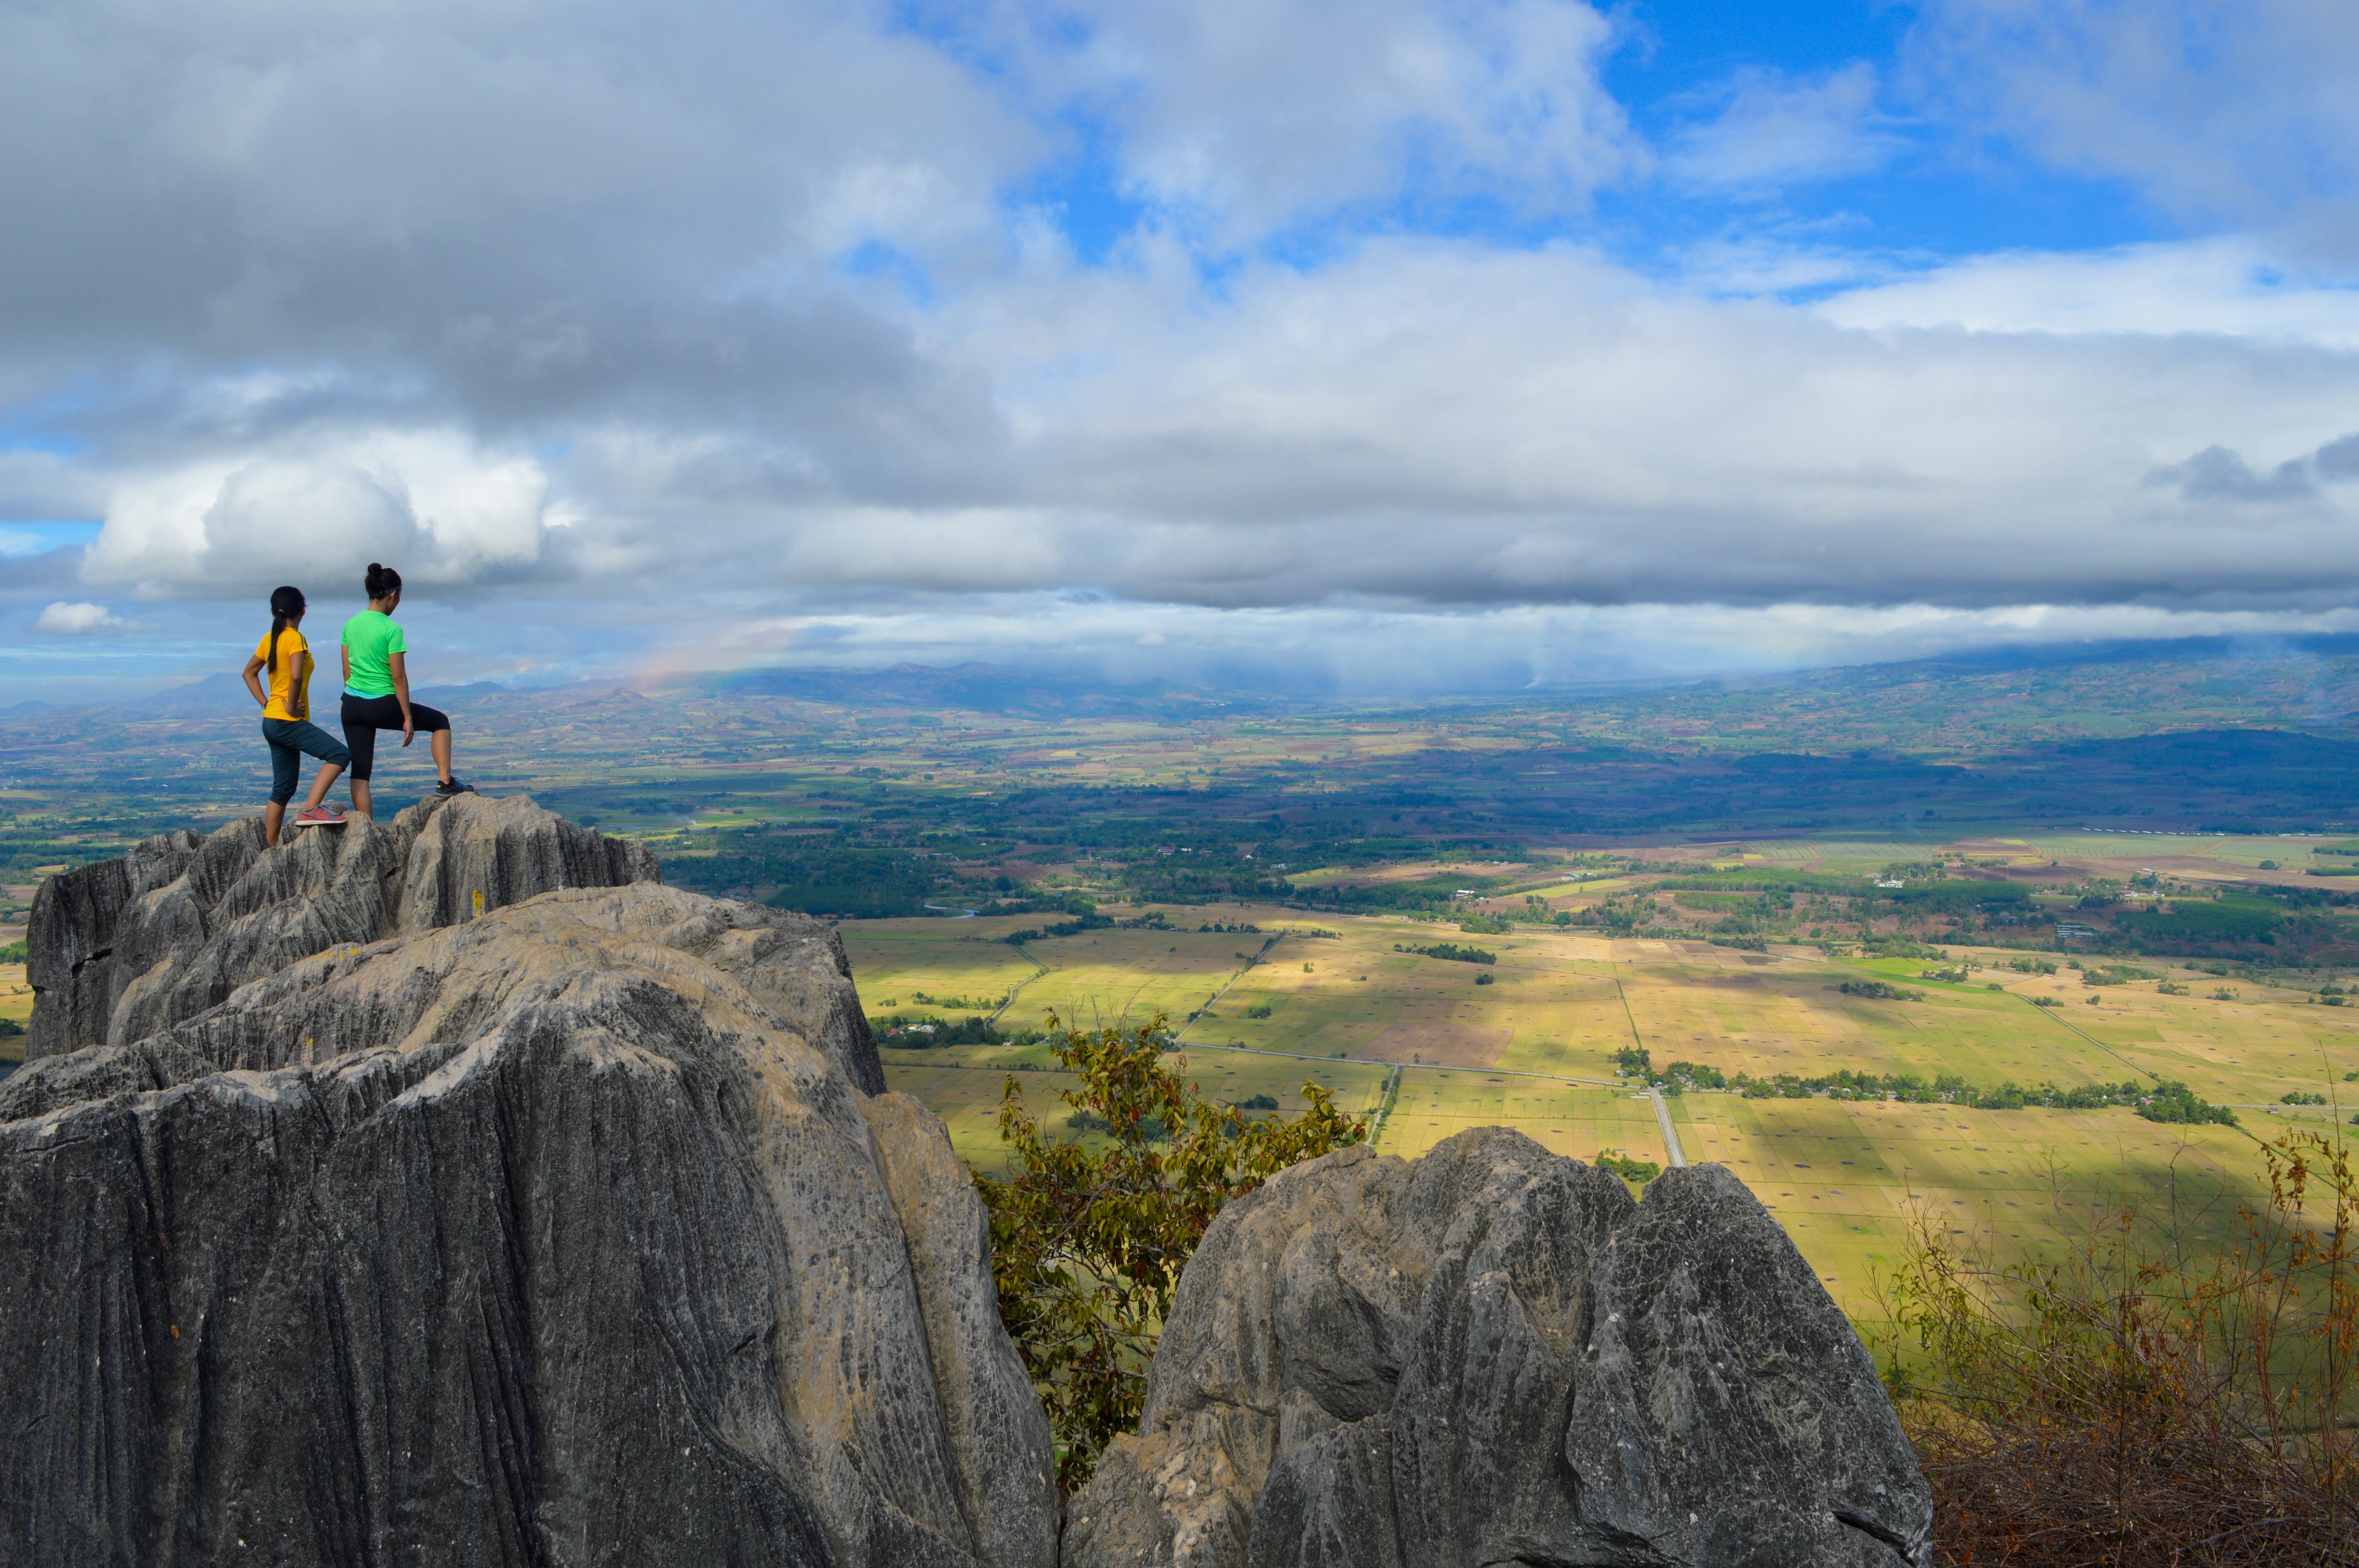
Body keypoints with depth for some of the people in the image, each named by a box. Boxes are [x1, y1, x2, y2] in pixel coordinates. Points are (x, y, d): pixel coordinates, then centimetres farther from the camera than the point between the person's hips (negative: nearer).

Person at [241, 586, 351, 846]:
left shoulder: (269, 639, 13)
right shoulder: (295, 638, -12)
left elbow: (249, 673, 24)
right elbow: (296, 677, -28)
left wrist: (266, 703, 15)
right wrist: (291, 706, -15)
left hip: (271, 722, 9)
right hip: (288, 723, -9)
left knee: (283, 789, 12)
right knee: (339, 754, -16)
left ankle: (271, 848, 15)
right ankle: (311, 810, -25)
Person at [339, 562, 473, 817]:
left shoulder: (351, 624, 6)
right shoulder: (392, 630, -13)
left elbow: (347, 671, 11)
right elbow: (399, 677, -14)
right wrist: (408, 718, -9)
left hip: (352, 705, 6)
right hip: (382, 706, -6)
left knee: (360, 773, 7)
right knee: (440, 721, 17)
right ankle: (445, 782, 12)